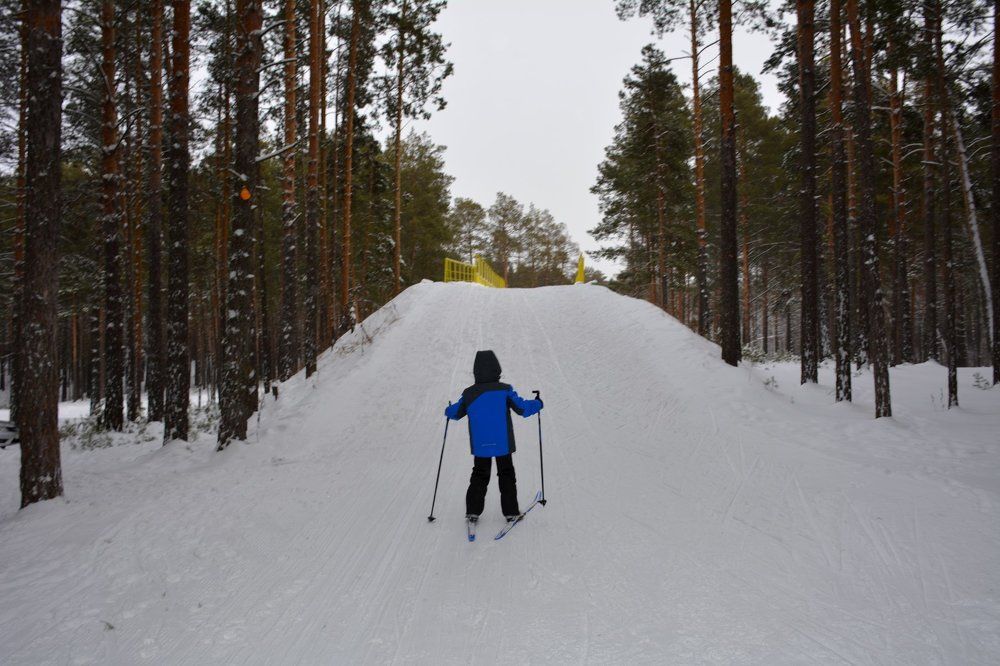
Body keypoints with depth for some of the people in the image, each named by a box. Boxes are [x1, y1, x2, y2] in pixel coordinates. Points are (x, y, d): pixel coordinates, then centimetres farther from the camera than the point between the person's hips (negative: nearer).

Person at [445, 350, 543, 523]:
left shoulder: (469, 394, -5)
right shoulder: (505, 390, -11)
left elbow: (455, 413, 6)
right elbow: (523, 408, -9)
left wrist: (448, 410, 29)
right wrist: (537, 404, 10)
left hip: (479, 446, 2)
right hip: (503, 444, -1)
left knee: (479, 476, 17)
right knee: (506, 475, 15)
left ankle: (473, 510, 9)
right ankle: (510, 511, 15)